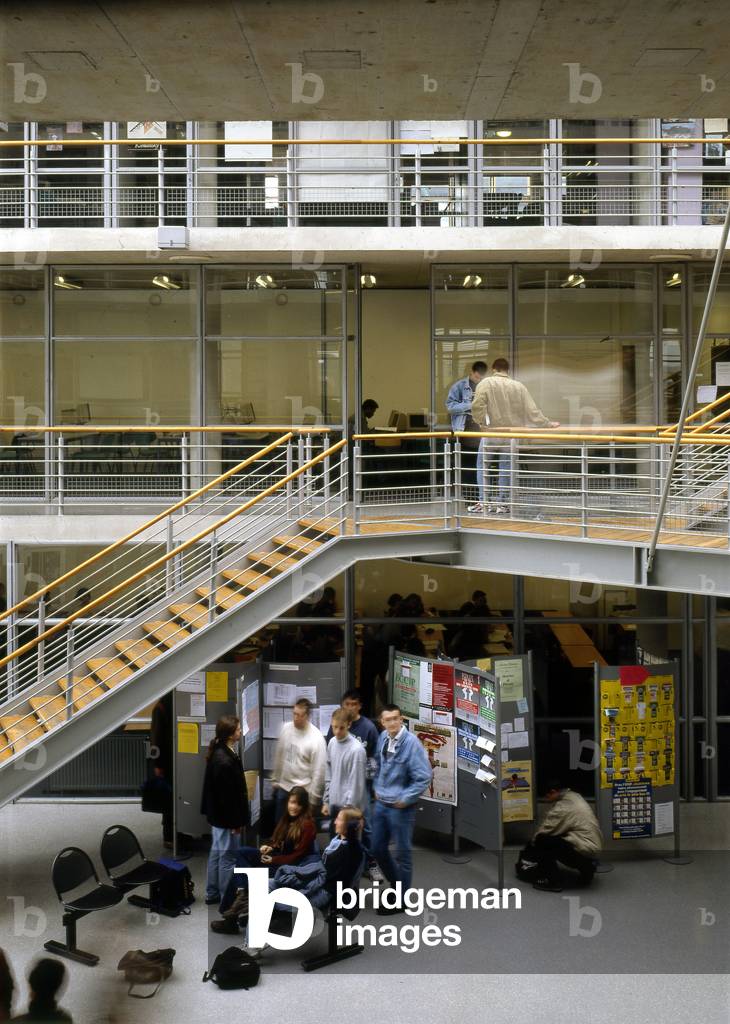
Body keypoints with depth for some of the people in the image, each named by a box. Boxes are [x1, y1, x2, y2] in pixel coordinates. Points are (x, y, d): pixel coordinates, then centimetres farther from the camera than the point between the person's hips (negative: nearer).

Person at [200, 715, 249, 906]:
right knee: (228, 855, 2)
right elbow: (227, 795, -24)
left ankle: (212, 893, 32)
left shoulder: (221, 752, 3)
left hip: (218, 814, 10)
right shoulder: (224, 761, -28)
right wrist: (235, 821, -17)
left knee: (217, 852, 20)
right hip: (226, 817, -10)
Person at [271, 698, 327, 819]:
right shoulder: (286, 728, -3)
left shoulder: (316, 738, -20)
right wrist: (275, 779, 13)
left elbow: (318, 771, -16)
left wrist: (312, 798, -14)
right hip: (283, 788, 5)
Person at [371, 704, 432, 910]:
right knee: (377, 848, 17)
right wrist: (377, 788, 9)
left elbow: (424, 777, -20)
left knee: (402, 853, 8)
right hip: (381, 803, 6)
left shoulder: (411, 743, -21)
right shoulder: (382, 738, -3)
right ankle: (397, 884, 39)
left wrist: (405, 799, -16)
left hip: (400, 807, -6)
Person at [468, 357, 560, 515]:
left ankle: (484, 502, 5)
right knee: (505, 470, 9)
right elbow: (532, 411, 2)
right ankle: (502, 503, 10)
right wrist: (548, 424, 11)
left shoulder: (485, 383, -4)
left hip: (490, 434, -2)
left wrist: (482, 422, -4)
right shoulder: (519, 386, 3)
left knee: (484, 468, 10)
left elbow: (477, 406, -18)